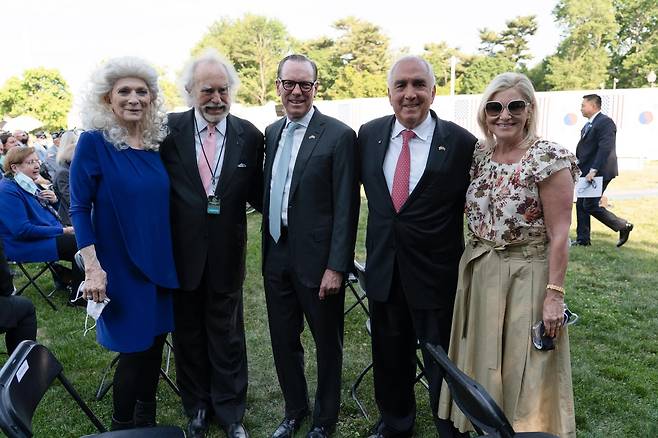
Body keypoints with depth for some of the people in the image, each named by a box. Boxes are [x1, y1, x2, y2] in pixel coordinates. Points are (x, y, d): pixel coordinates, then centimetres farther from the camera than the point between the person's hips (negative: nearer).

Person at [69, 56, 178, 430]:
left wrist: (171, 256, 10)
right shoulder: (93, 141, -11)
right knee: (136, 348, 3)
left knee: (155, 342, 13)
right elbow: (79, 208, -10)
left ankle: (147, 421, 34)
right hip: (121, 265, -5)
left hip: (160, 261, 5)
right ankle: (122, 426, 28)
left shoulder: (156, 142, 3)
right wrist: (93, 267, -17)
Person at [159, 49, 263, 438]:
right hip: (182, 253, 1)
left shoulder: (250, 136, -5)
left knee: (227, 335, 14)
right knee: (188, 335, 17)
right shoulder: (170, 129, -6)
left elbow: (256, 195, 1)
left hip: (226, 254, 0)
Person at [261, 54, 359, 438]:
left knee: (327, 344, 13)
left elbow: (346, 208, -13)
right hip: (277, 256, 6)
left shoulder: (339, 135, -11)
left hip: (317, 259, -5)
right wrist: (269, 247, 8)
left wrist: (336, 266, -16)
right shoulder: (272, 133, 9)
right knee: (283, 341, 18)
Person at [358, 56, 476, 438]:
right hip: (383, 269, 4)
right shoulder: (369, 135, 0)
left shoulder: (461, 143, -11)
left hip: (436, 274, -4)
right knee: (389, 356, 21)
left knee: (442, 363, 11)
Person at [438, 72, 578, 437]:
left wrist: (554, 294, -16)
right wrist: (472, 266, 9)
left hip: (525, 277, -6)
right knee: (482, 364, 17)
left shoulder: (549, 158, -13)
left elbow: (559, 234, -14)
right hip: (477, 274, 6)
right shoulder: (479, 155, 4)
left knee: (523, 373, 6)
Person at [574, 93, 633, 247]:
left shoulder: (605, 122, -14)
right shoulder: (589, 124, 16)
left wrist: (593, 170, -26)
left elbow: (605, 148, -23)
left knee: (590, 205, -9)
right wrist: (580, 168, 10)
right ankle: (583, 239, 16)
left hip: (599, 172, -9)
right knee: (581, 204, 9)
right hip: (587, 172, 9)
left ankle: (624, 226, 8)